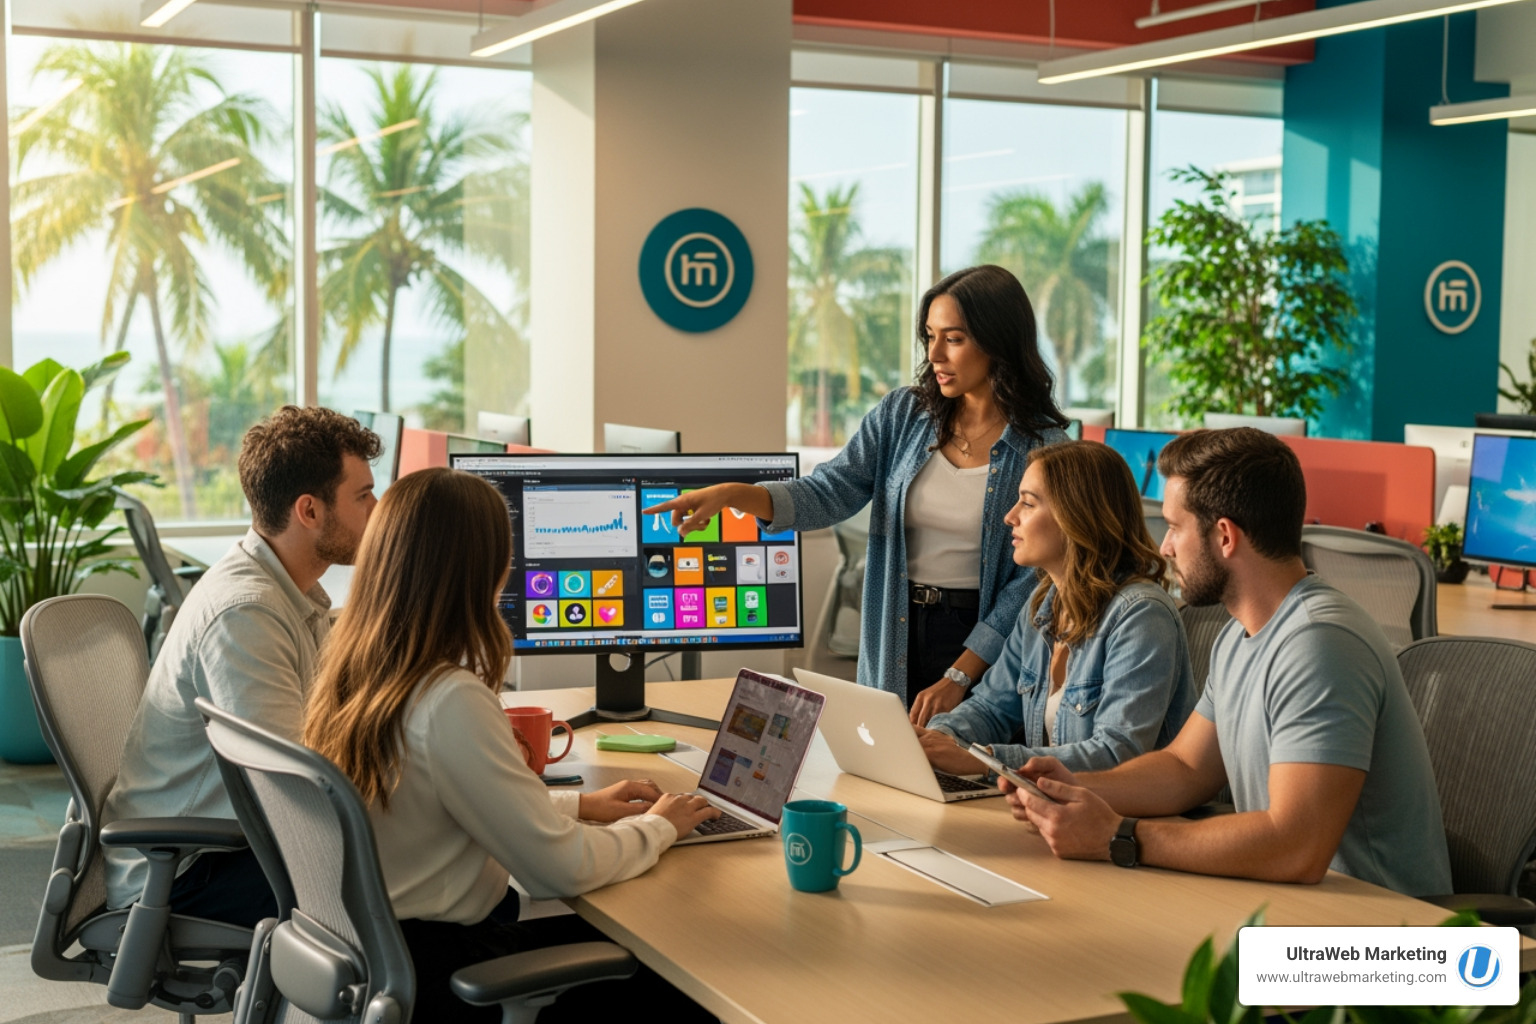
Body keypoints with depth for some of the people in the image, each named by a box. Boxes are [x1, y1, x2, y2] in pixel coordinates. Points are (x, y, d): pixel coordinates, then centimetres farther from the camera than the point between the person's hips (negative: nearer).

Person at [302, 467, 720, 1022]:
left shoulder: (346, 676, 0)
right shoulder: (451, 703, -27)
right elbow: (562, 867, -21)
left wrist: (579, 803, 13)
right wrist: (655, 827, -2)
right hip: (435, 968, -8)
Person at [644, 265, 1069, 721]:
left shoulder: (1045, 446, -9)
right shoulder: (902, 414, 2)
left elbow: (1033, 578, -11)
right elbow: (828, 492, -6)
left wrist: (958, 677, -16)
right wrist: (731, 494, -23)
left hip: (981, 641, -3)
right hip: (895, 632, 3)